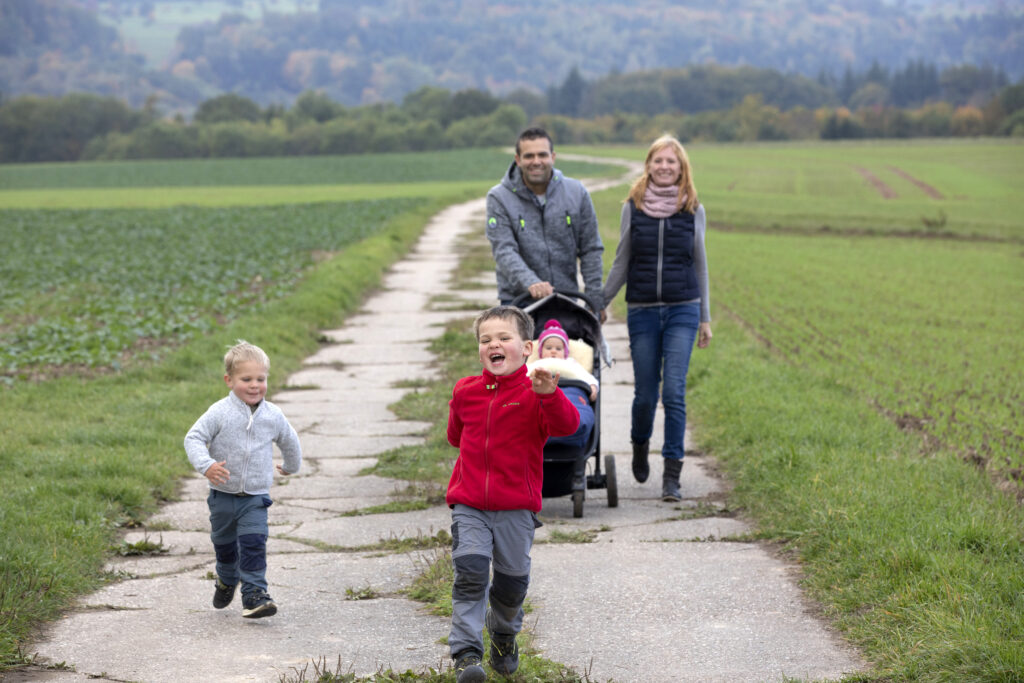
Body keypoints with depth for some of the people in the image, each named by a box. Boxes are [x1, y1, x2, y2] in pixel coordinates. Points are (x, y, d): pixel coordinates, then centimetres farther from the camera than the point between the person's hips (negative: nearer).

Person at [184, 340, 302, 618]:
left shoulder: (273, 415, -4)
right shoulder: (220, 413, -13)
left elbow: (289, 441, 15)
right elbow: (194, 438, -15)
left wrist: (292, 466, 32)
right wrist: (206, 465, -32)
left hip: (255, 497, 0)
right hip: (223, 495, 0)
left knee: (254, 544, -15)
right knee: (224, 544, 19)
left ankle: (254, 595, -13)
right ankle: (227, 580, 45)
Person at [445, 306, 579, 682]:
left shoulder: (535, 392, -7)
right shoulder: (465, 392, 5)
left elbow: (567, 425, -28)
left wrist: (549, 395, -43)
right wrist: (481, 451, 12)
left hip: (517, 506, -1)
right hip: (469, 503, 1)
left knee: (513, 580, 8)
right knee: (470, 572, -14)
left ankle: (504, 635, 37)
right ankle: (466, 653, -12)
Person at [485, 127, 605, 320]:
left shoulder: (576, 192, 4)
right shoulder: (499, 198, -4)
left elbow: (591, 250, 8)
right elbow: (504, 251, -14)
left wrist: (595, 301, 2)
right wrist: (530, 283, -32)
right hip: (517, 300, -2)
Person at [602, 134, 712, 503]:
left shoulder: (693, 210, 2)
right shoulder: (633, 208, 2)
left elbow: (700, 265, 10)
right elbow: (622, 263, 10)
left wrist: (706, 318, 11)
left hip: (682, 310, -1)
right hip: (642, 311, 1)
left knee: (674, 392, -10)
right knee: (645, 393, 5)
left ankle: (672, 475, -4)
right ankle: (640, 444, 37)